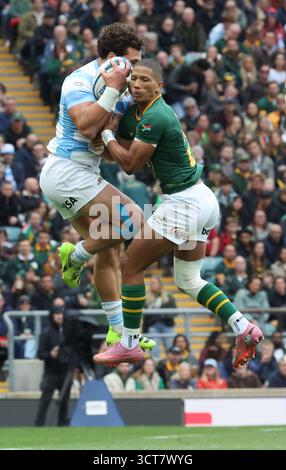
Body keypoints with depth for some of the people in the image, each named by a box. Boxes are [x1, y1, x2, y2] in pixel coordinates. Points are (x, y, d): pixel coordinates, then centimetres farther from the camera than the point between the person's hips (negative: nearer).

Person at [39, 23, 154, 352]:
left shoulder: (116, 87, 12)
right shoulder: (80, 81, -16)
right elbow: (86, 126, -29)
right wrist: (111, 91, -26)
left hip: (82, 176, 10)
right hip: (65, 173, -10)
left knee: (107, 249, 9)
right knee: (131, 218, -20)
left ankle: (118, 330, 13)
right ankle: (75, 256, 0)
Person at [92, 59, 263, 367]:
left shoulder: (154, 117, -20)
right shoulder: (137, 111, 10)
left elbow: (130, 164, -15)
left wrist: (105, 133, -5)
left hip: (183, 204, -10)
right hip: (202, 200, 10)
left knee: (130, 266, 0)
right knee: (188, 282, 17)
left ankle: (129, 345, 7)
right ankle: (244, 329, 7)